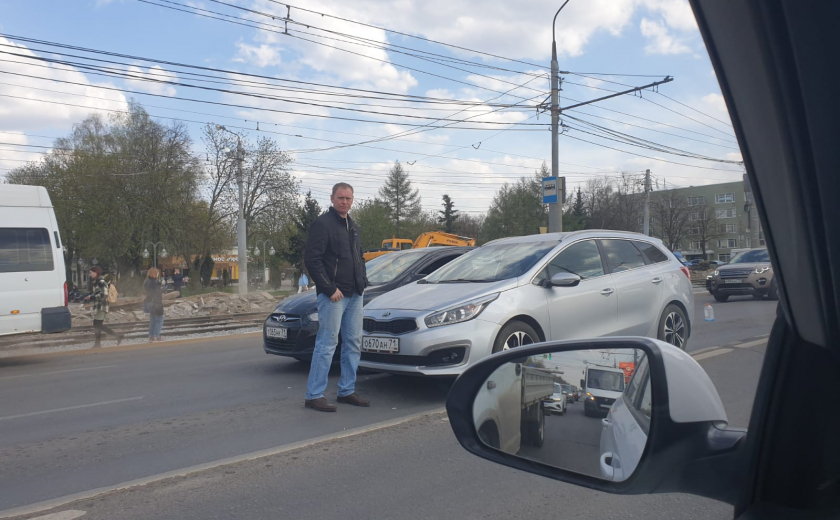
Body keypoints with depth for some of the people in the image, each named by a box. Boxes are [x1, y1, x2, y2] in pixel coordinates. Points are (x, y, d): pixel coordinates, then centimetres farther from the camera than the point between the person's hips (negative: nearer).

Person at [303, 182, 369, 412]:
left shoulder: (352, 227, 18)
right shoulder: (323, 224, -9)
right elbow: (311, 259, -16)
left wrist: (362, 281, 11)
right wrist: (330, 289, -18)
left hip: (354, 295, 9)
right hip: (333, 295, -8)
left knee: (353, 344, 11)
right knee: (326, 344, -7)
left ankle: (346, 391, 22)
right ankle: (314, 395, 1)